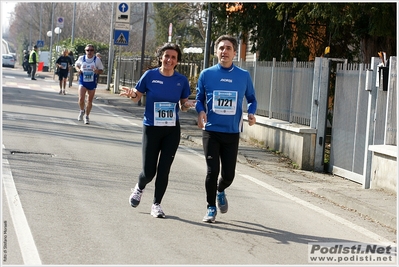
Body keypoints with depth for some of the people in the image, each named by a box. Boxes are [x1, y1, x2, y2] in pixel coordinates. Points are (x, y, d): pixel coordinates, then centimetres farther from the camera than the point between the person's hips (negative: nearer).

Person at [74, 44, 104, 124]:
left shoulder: (97, 60, -6)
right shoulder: (81, 58, -2)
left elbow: (101, 70, 2)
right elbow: (76, 65, 16)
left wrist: (97, 71, -20)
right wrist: (78, 69, -6)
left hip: (92, 82, 0)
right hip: (83, 82, 0)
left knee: (90, 101, 9)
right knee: (81, 99, -15)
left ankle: (87, 117, 27)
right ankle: (82, 111, 17)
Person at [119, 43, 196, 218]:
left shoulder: (181, 80, 1)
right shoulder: (150, 75, -5)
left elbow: (183, 105, 10)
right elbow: (137, 98, 3)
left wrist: (187, 105, -13)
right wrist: (132, 94, -19)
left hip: (172, 130, 2)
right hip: (151, 128, -2)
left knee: (164, 169, 1)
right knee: (149, 171, -1)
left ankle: (156, 204, 17)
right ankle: (139, 188, 34)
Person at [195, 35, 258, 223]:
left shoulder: (244, 76, 2)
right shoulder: (206, 74, 0)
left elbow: (251, 99, 12)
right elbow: (199, 98, 9)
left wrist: (251, 114, -8)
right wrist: (201, 112, -12)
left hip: (232, 132, 1)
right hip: (211, 131, -1)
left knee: (228, 174, 4)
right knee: (212, 171, -6)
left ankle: (220, 191, 39)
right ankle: (211, 208, 13)